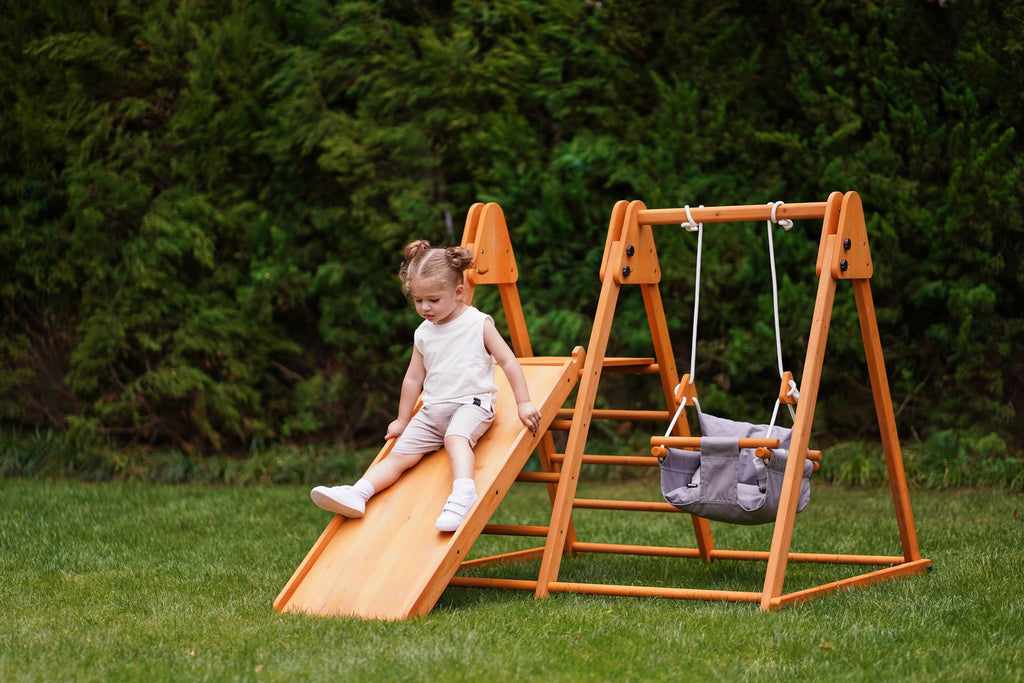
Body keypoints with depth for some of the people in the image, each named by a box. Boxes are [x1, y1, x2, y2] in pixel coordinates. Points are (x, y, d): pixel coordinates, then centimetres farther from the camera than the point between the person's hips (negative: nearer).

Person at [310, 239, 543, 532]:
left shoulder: (479, 324, -3)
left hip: (472, 403, -5)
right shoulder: (423, 334, 11)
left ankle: (463, 493, -53)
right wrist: (402, 420, 25)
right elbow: (414, 378, 21)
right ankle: (357, 494, -20)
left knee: (456, 437, -37)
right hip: (433, 409, 5)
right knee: (399, 454, -9)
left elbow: (508, 362, -2)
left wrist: (523, 403, -7)